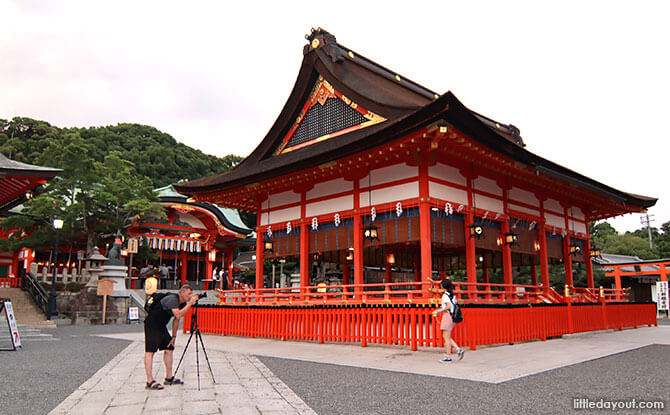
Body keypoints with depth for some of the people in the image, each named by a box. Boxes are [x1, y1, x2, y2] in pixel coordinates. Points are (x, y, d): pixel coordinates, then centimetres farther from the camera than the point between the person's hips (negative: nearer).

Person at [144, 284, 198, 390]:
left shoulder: (183, 303, 5)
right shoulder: (172, 299, -23)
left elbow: (176, 319, 14)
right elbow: (178, 315, -38)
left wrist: (174, 336, 13)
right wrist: (190, 303, -35)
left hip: (161, 327, 10)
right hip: (151, 325, -10)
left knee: (169, 348, 8)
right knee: (149, 352, -10)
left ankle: (169, 378, 16)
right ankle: (150, 382, -11)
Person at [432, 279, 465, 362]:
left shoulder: (445, 295, -13)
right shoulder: (453, 295, 13)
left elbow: (448, 306, -22)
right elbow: (453, 306, 14)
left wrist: (438, 311, -13)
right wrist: (442, 309, 19)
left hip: (447, 315, -9)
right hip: (452, 316, 9)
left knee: (447, 337, -2)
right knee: (446, 337, 16)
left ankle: (448, 356, 1)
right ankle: (458, 349, 7)